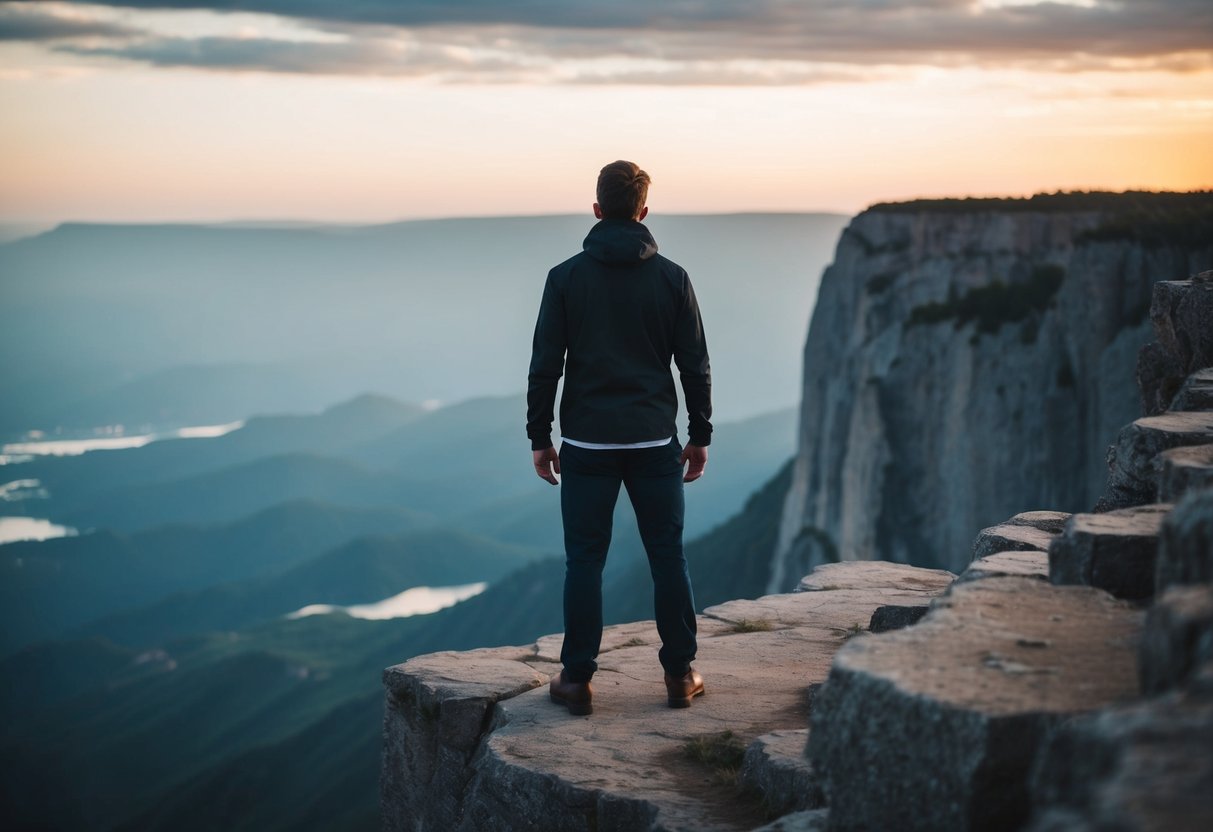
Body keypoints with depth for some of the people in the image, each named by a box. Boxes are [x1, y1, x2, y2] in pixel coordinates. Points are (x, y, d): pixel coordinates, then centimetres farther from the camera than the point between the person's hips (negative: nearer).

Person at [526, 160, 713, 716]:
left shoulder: (566, 277, -3)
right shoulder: (671, 278, 0)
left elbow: (545, 365, -3)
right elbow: (695, 364, 2)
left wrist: (539, 437, 5)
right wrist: (700, 435, 11)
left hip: (587, 444, -1)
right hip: (654, 442, 1)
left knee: (584, 561, 5)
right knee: (667, 557, 9)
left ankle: (577, 680, 7)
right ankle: (679, 675, 13)